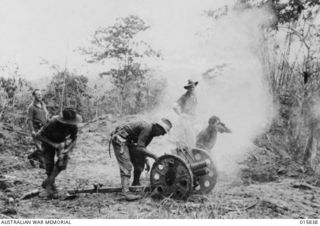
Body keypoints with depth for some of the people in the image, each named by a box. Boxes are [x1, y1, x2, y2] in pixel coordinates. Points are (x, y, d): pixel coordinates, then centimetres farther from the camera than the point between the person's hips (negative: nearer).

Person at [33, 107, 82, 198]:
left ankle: (47, 183, 7)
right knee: (50, 165, -7)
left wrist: (68, 150, -34)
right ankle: (51, 187, 15)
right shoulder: (53, 123, -38)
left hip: (62, 142, 3)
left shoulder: (74, 126, -28)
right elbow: (37, 136, -29)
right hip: (48, 141, -3)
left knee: (62, 163, -14)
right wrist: (53, 144, -32)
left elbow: (73, 140, -14)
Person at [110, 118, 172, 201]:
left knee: (139, 161, 11)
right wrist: (154, 156, -24)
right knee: (126, 165, -18)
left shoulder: (151, 132, 7)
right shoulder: (147, 128, -24)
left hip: (128, 141, 10)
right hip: (119, 140, -10)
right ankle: (126, 192, -23)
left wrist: (146, 160, 11)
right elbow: (139, 148, -28)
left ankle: (136, 184, 26)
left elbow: (142, 147, 18)